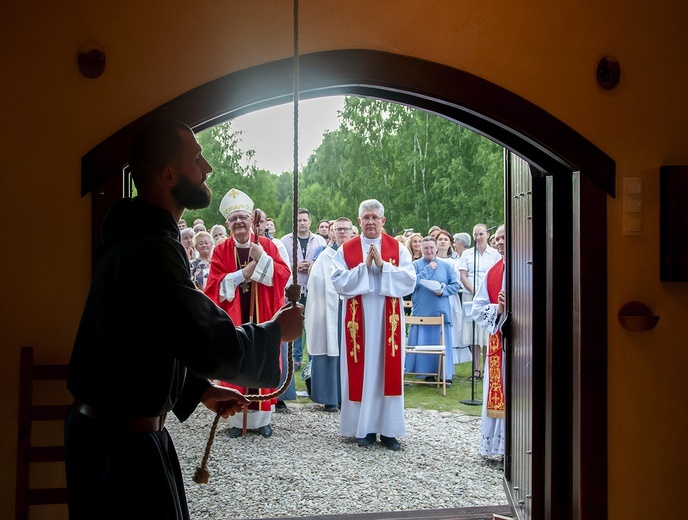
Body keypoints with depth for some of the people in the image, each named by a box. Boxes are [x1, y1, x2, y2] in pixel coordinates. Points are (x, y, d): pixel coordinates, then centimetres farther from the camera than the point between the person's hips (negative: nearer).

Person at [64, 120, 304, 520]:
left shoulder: (139, 237, 11)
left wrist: (200, 390, 12)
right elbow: (214, 347, -27)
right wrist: (276, 331, -11)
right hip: (123, 441, -10)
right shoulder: (150, 249, -24)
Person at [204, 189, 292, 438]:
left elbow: (284, 274, -7)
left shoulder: (266, 244, 2)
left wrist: (262, 258, -18)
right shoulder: (221, 250, 1)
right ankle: (236, 419, 12)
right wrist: (242, 273, -15)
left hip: (262, 317, 0)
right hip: (233, 319, 0)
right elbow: (214, 285, -7)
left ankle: (262, 418, 14)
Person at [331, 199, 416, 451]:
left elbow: (409, 280, -6)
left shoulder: (398, 249, 5)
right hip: (358, 319, 0)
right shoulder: (346, 249, 4)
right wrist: (364, 266, -14)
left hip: (388, 319, 0)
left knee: (388, 370, 2)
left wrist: (383, 266, -15)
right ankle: (365, 427, 12)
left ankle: (389, 429, 10)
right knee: (362, 371, 2)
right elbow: (339, 282, -6)